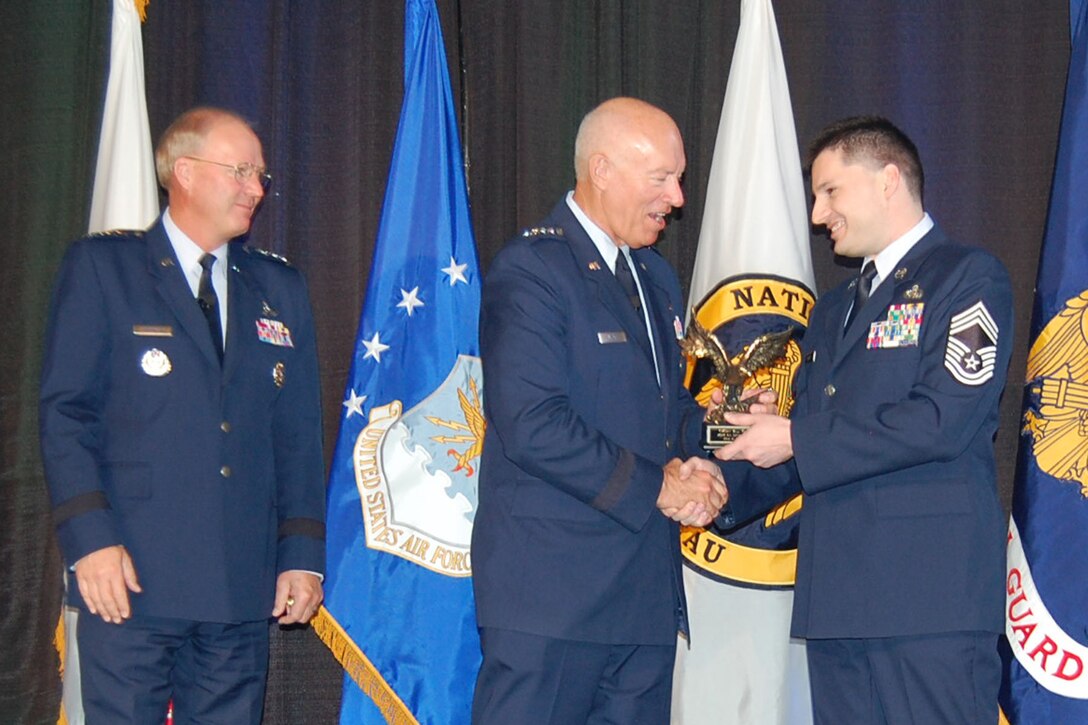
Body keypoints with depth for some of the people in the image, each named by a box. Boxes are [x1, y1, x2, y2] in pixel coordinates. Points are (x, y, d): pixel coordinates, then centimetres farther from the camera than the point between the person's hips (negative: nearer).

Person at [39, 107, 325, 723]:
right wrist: (90, 537, -13)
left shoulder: (279, 289, 17)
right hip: (132, 576, -4)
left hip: (243, 582, 4)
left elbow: (299, 435, 14)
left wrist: (302, 554, 5)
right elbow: (65, 413, -2)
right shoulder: (101, 267, 4)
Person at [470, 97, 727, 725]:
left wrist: (694, 467, 4)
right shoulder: (530, 270, -10)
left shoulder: (657, 278, 19)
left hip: (646, 593, 8)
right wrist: (653, 486, -14)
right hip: (552, 593, -8)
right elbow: (532, 426, -19)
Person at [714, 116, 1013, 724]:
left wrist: (796, 439, -9)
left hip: (931, 590, -7)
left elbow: (943, 419, -15)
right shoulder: (835, 309, 24)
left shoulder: (969, 278, -2)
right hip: (838, 600, 8)